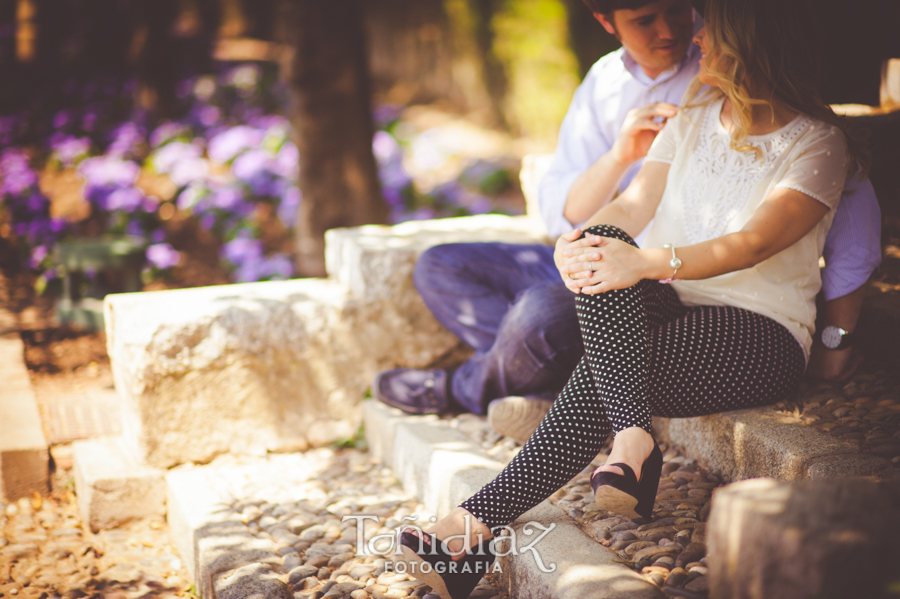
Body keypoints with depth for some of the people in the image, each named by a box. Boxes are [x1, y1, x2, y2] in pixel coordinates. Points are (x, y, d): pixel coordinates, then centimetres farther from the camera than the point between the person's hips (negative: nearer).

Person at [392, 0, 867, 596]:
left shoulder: (818, 142, -4)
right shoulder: (695, 114, 15)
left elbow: (754, 242, -20)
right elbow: (636, 202, 3)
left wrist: (649, 263, -37)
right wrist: (576, 242, -21)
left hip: (762, 333, -5)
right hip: (672, 311, 5)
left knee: (601, 376, -32)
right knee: (603, 247, -30)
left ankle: (475, 525, -34)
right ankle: (635, 441, -38)